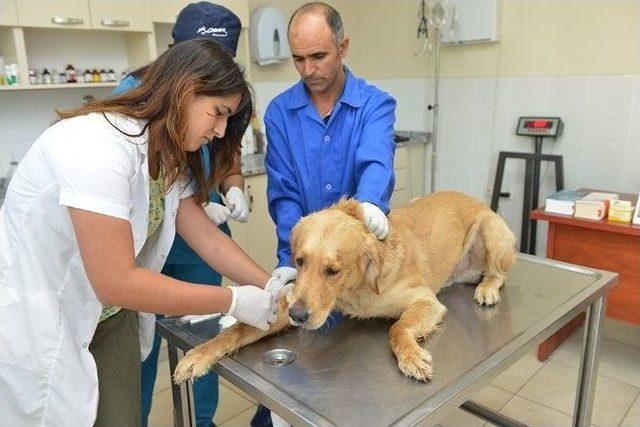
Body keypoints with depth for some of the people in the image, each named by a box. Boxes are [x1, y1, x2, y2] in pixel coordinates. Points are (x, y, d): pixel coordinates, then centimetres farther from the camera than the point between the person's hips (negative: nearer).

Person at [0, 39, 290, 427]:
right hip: (32, 326, -7)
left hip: (107, 317, 7)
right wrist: (234, 301, -24)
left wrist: (272, 287, -11)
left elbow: (207, 237, 1)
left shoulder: (169, 156, 1)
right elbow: (117, 282, -30)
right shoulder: (96, 146, -29)